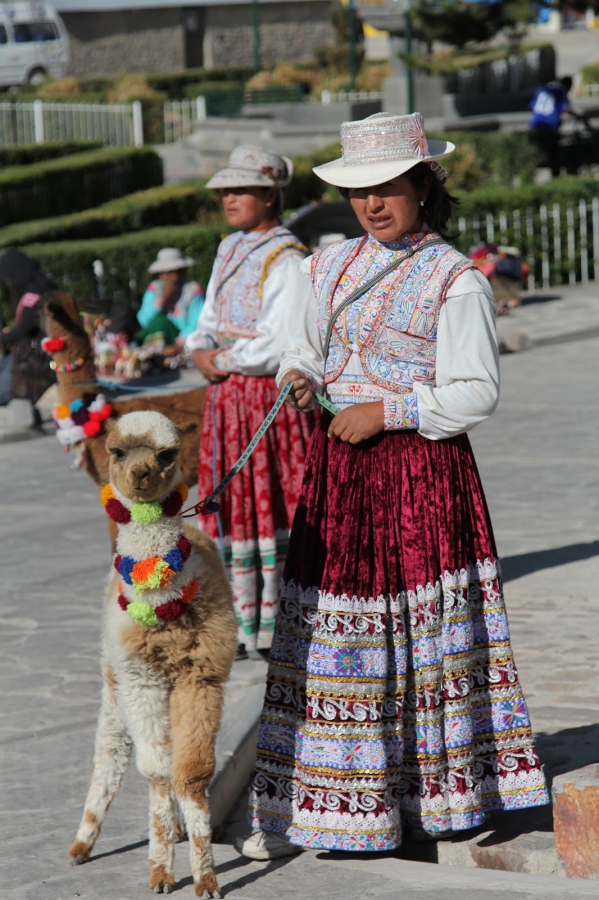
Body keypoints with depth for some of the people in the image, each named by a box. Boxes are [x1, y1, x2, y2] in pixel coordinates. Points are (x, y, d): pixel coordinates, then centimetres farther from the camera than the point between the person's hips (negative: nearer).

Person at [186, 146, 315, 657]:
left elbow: (277, 346, -20)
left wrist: (222, 360, -10)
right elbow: (209, 322, 19)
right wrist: (202, 353, -2)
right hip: (227, 398, 8)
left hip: (272, 397, -8)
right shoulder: (230, 251, 15)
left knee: (273, 504, -3)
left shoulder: (287, 259, -12)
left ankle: (278, 625, 3)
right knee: (233, 505, 9)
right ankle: (242, 624, 16)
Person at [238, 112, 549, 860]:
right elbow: (301, 353, 21)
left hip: (421, 469, -5)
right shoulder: (327, 268, 12)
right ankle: (301, 809, 10)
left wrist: (384, 412, -15)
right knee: (328, 626, 5)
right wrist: (298, 382, -2)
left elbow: (476, 394, -11)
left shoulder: (455, 280, -6)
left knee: (424, 628, -2)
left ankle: (442, 793, 8)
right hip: (336, 466, 5)